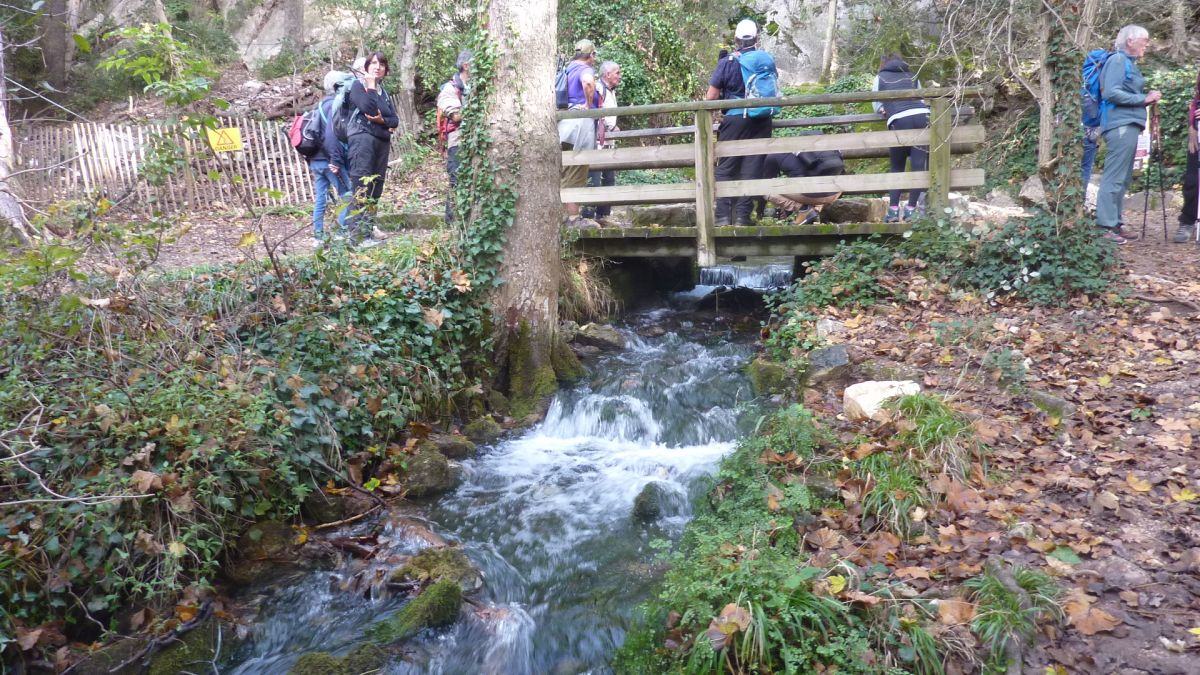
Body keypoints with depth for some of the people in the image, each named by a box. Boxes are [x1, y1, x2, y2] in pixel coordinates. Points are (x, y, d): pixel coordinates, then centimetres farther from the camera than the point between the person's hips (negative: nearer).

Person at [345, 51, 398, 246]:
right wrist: (371, 85, -4)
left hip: (382, 141, 7)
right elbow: (368, 107, -15)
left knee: (376, 189, 5)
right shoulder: (358, 85, 4)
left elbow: (395, 120, 12)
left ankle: (368, 230, 8)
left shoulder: (383, 91, 22)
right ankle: (359, 235, -17)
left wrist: (382, 120, -9)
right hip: (362, 138, -7)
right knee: (362, 189, -13)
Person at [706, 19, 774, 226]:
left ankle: (723, 216, -2)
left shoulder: (726, 63, -4)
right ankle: (743, 216, 0)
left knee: (725, 168, 4)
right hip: (761, 121, 2)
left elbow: (710, 98, -4)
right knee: (751, 169, 3)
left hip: (735, 120, -2)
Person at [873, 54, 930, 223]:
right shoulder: (913, 76, 27)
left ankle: (893, 209, 3)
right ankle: (911, 209, -1)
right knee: (919, 166, 2)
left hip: (899, 121, -2)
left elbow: (876, 105, 24)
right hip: (923, 116, 2)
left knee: (896, 168, 10)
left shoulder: (881, 77, 22)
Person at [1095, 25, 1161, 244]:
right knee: (1114, 178, -11)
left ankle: (1114, 224, 14)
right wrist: (1143, 99, -13)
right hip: (1120, 125, -10)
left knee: (1123, 179, 10)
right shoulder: (1117, 60, -7)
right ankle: (1106, 226, -11)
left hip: (1129, 126, 10)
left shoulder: (1129, 62, 21)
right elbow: (1111, 92, -18)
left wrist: (1148, 97, 4)